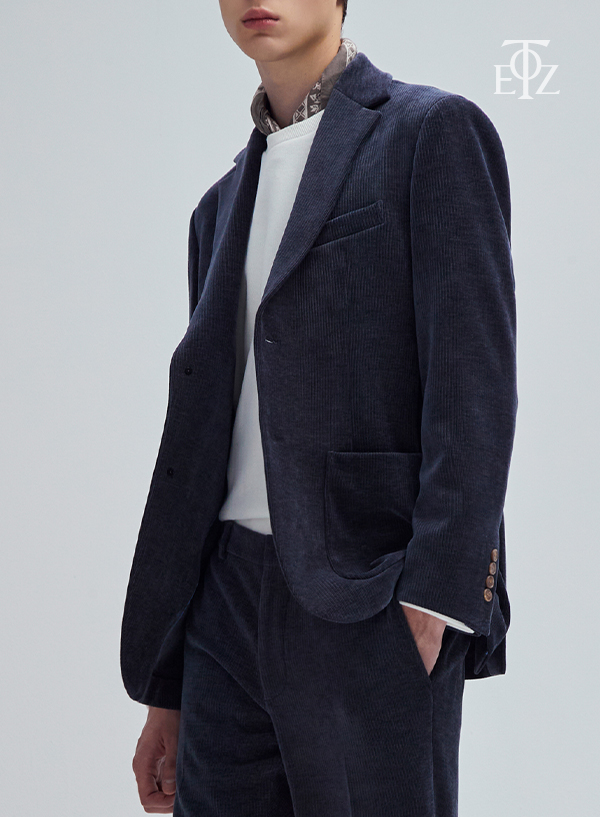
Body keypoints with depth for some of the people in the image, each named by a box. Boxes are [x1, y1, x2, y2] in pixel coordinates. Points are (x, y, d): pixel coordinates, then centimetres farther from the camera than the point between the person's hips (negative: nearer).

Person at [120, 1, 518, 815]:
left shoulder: (436, 131, 0)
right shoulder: (224, 205, 20)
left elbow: (476, 386, -9)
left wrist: (435, 599, -18)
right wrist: (166, 687, 16)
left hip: (376, 604, -6)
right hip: (232, 603, 6)